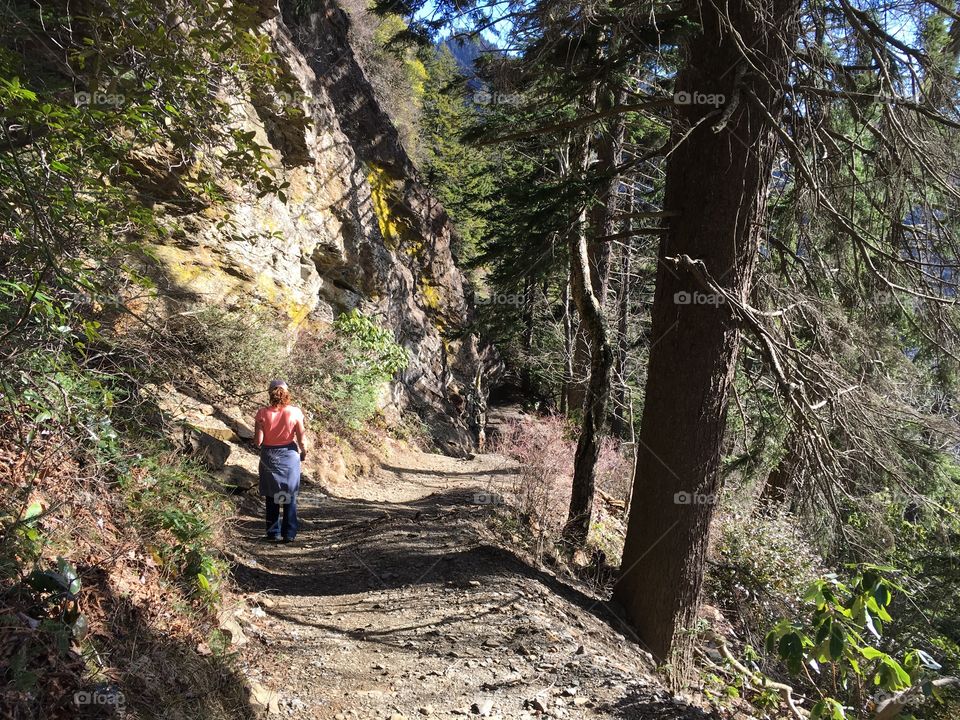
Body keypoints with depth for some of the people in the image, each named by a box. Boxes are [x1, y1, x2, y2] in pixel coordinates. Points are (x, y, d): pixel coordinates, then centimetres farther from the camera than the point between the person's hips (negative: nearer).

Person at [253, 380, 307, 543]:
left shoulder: (262, 413, -12)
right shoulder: (295, 412, -12)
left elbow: (258, 441, -13)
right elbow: (302, 439, -9)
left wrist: (259, 446, 10)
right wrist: (303, 453, 9)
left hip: (269, 456, 0)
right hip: (289, 455, 0)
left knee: (272, 498, 15)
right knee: (290, 497, 12)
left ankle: (274, 533, 18)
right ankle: (289, 534, 13)